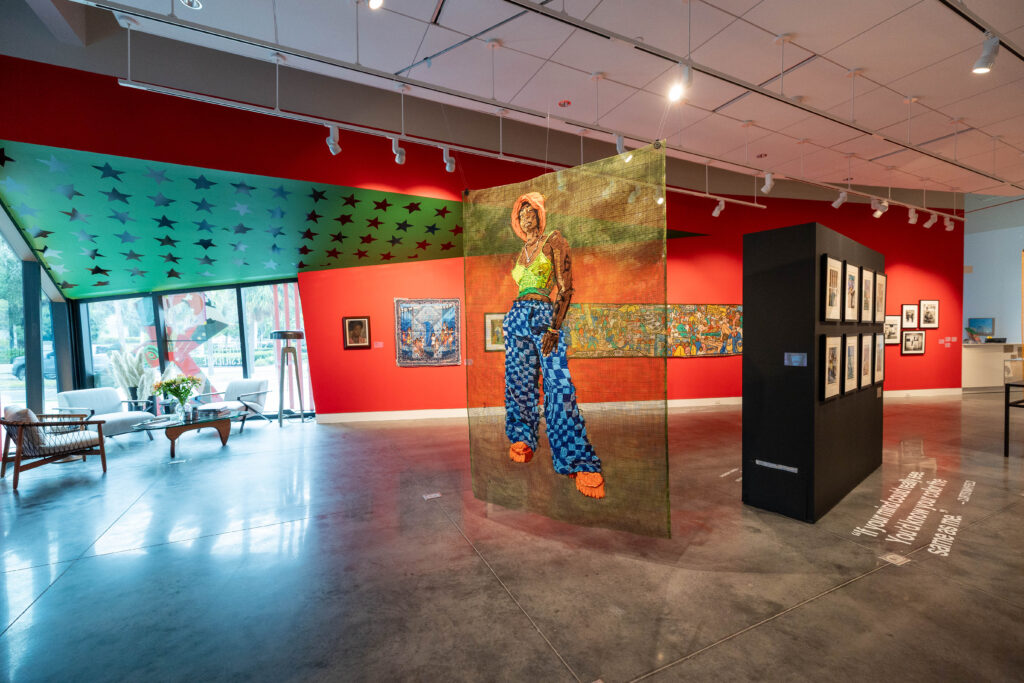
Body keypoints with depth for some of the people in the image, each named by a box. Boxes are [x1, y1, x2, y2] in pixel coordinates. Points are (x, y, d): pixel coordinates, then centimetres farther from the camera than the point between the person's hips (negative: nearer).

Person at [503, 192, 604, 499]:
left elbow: (566, 287, -7)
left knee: (559, 385, -16)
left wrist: (554, 327, -16)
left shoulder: (554, 240, 3)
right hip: (518, 316, 6)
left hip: (547, 316, -6)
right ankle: (522, 438, 21)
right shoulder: (520, 254, 20)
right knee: (519, 379, 4)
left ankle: (580, 462, -13)